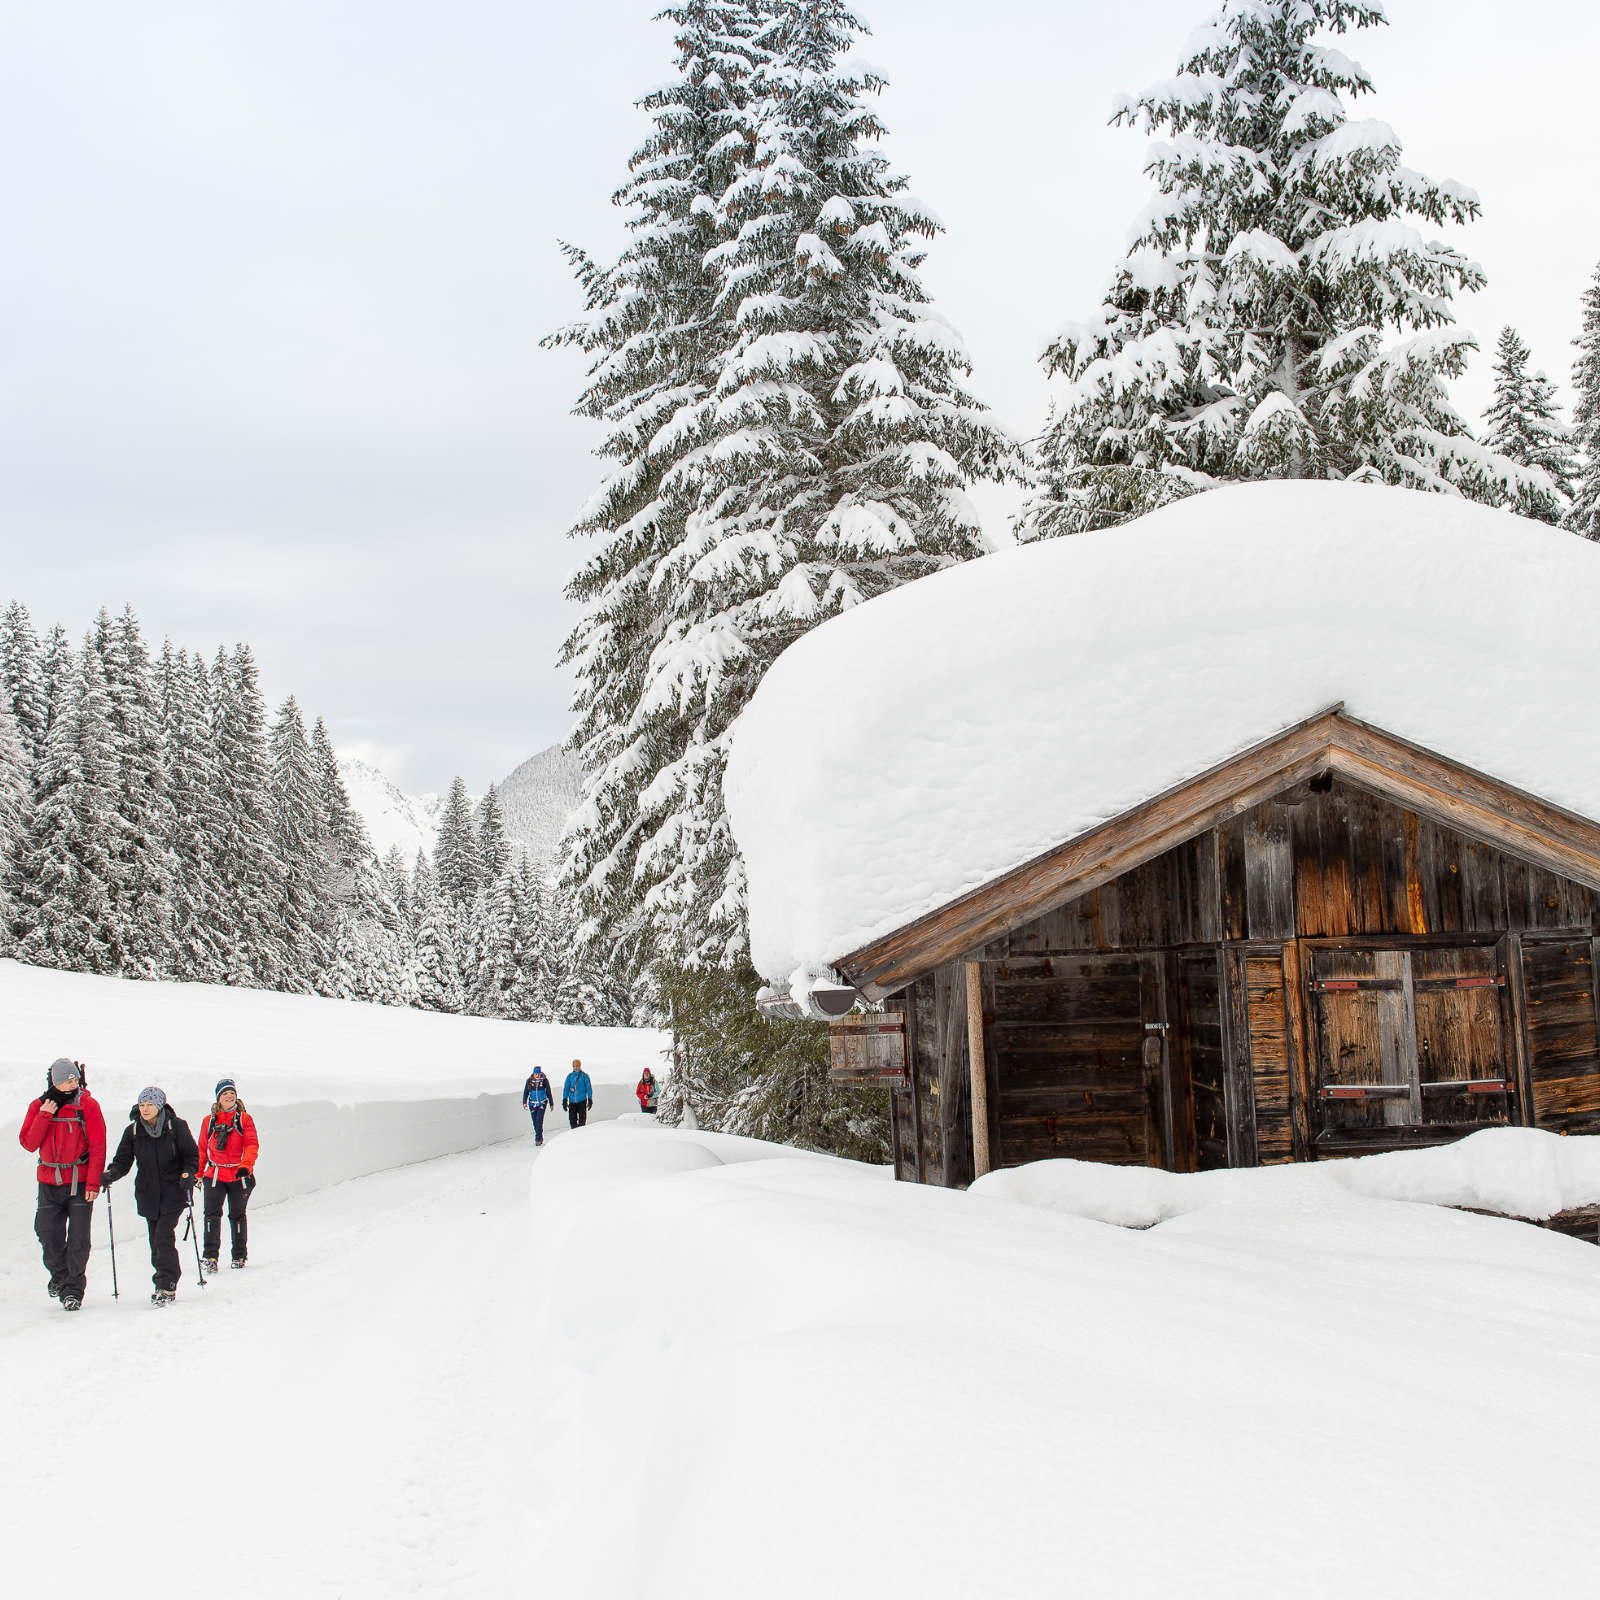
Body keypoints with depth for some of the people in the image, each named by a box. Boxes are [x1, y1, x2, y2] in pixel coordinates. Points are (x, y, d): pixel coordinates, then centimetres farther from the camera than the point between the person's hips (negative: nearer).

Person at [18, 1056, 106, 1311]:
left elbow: (97, 1147, -6)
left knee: (78, 1240, -6)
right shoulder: (39, 1107, 4)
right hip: (49, 1182, 3)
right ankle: (59, 1274, 30)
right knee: (49, 1237, 4)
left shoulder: (87, 1105, -4)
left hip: (79, 1182, -2)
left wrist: (93, 1183, -12)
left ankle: (73, 1290, 4)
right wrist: (44, 1116, -14)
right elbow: (29, 1144, -3)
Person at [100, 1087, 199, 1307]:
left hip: (173, 1191, -4)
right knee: (156, 1240, 6)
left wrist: (188, 1173, -14)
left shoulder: (176, 1126, -4)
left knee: (164, 1236, -15)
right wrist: (111, 1174, -15)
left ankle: (166, 1287, -14)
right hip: (148, 1195, 4)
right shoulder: (133, 1131, 5)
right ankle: (164, 1279, 18)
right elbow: (123, 1159, 4)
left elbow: (192, 1154, 3)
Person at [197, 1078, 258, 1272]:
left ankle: (239, 1255, 21)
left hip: (239, 1176, -1)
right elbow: (202, 1149, 13)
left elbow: (252, 1144, -8)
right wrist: (198, 1174, 11)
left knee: (237, 1215, 8)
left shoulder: (244, 1119, 1)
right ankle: (211, 1256, -12)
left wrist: (245, 1166, -22)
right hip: (214, 1175, 1)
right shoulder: (209, 1121, 7)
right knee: (212, 1214, -12)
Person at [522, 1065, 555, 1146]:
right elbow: (526, 1092, 5)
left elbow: (549, 1092, 7)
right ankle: (539, 1138, 22)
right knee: (535, 1122, 7)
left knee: (539, 1120, -15)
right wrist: (524, 1102, -8)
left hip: (542, 1103, -3)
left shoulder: (544, 1080, -3)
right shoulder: (529, 1081, 0)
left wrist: (551, 1103, 11)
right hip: (532, 1104, 3)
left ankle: (538, 1139, -11)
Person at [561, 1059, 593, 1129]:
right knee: (572, 1120, 3)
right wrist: (564, 1101, 7)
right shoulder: (569, 1076, 7)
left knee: (582, 1120, -6)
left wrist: (590, 1100, 3)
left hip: (582, 1101, -2)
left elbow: (589, 1088, 6)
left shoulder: (584, 1076, 1)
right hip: (572, 1102, 2)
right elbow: (566, 1088, 11)